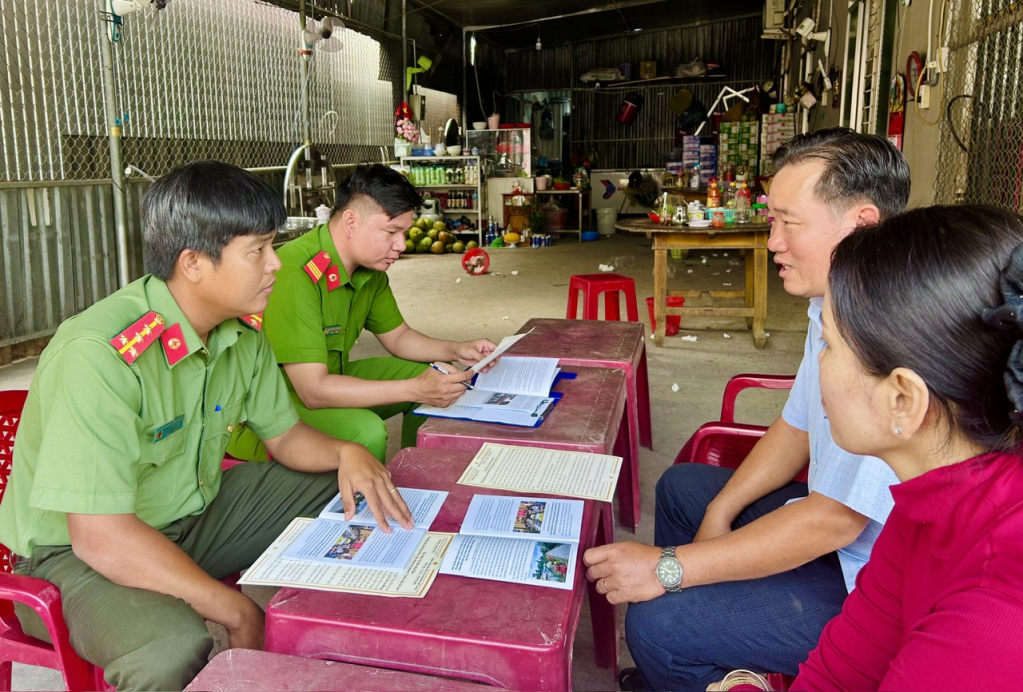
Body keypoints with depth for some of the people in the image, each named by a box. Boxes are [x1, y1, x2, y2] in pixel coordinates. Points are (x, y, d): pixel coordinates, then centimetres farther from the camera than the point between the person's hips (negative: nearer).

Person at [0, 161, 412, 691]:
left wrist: (346, 453, -15)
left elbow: (283, 434, 8)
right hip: (75, 552, -7)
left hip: (194, 514, 8)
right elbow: (101, 537, -33)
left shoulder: (243, 332, -5)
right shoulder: (100, 354, -31)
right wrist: (240, 616, -29)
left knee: (356, 498, 4)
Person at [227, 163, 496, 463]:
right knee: (365, 432, -34)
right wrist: (414, 389, -33)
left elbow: (397, 337, 13)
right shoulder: (295, 275, -29)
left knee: (439, 384, 3)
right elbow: (314, 390, -31)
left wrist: (458, 351, -4)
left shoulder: (370, 268, -1)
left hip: (331, 380, 9)